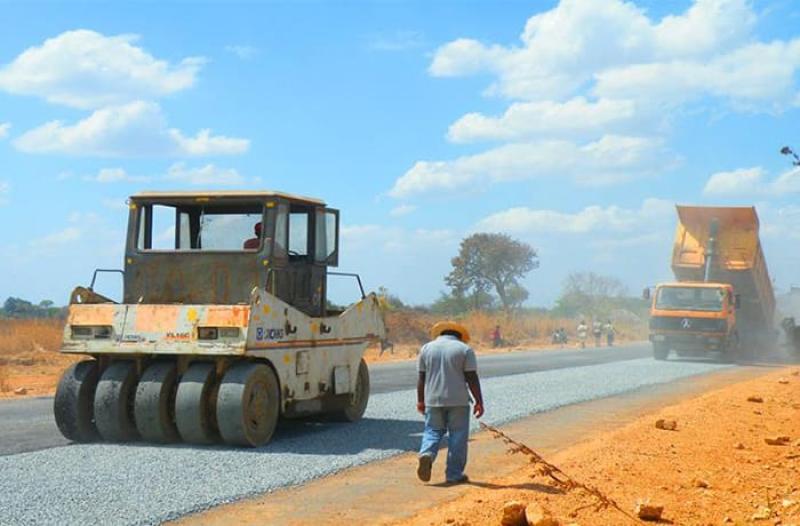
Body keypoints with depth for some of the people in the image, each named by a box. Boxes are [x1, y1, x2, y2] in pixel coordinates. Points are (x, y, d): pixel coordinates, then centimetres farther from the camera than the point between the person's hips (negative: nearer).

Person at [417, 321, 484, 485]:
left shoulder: (427, 348, 7)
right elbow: (472, 378, -6)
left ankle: (426, 454, -15)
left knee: (433, 431, 12)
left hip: (433, 400, 3)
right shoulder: (465, 349, -1)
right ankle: (454, 474, 5)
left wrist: (420, 400, 14)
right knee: (457, 437, 5)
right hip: (458, 401, -2)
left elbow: (421, 378, 7)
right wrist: (479, 402, -3)